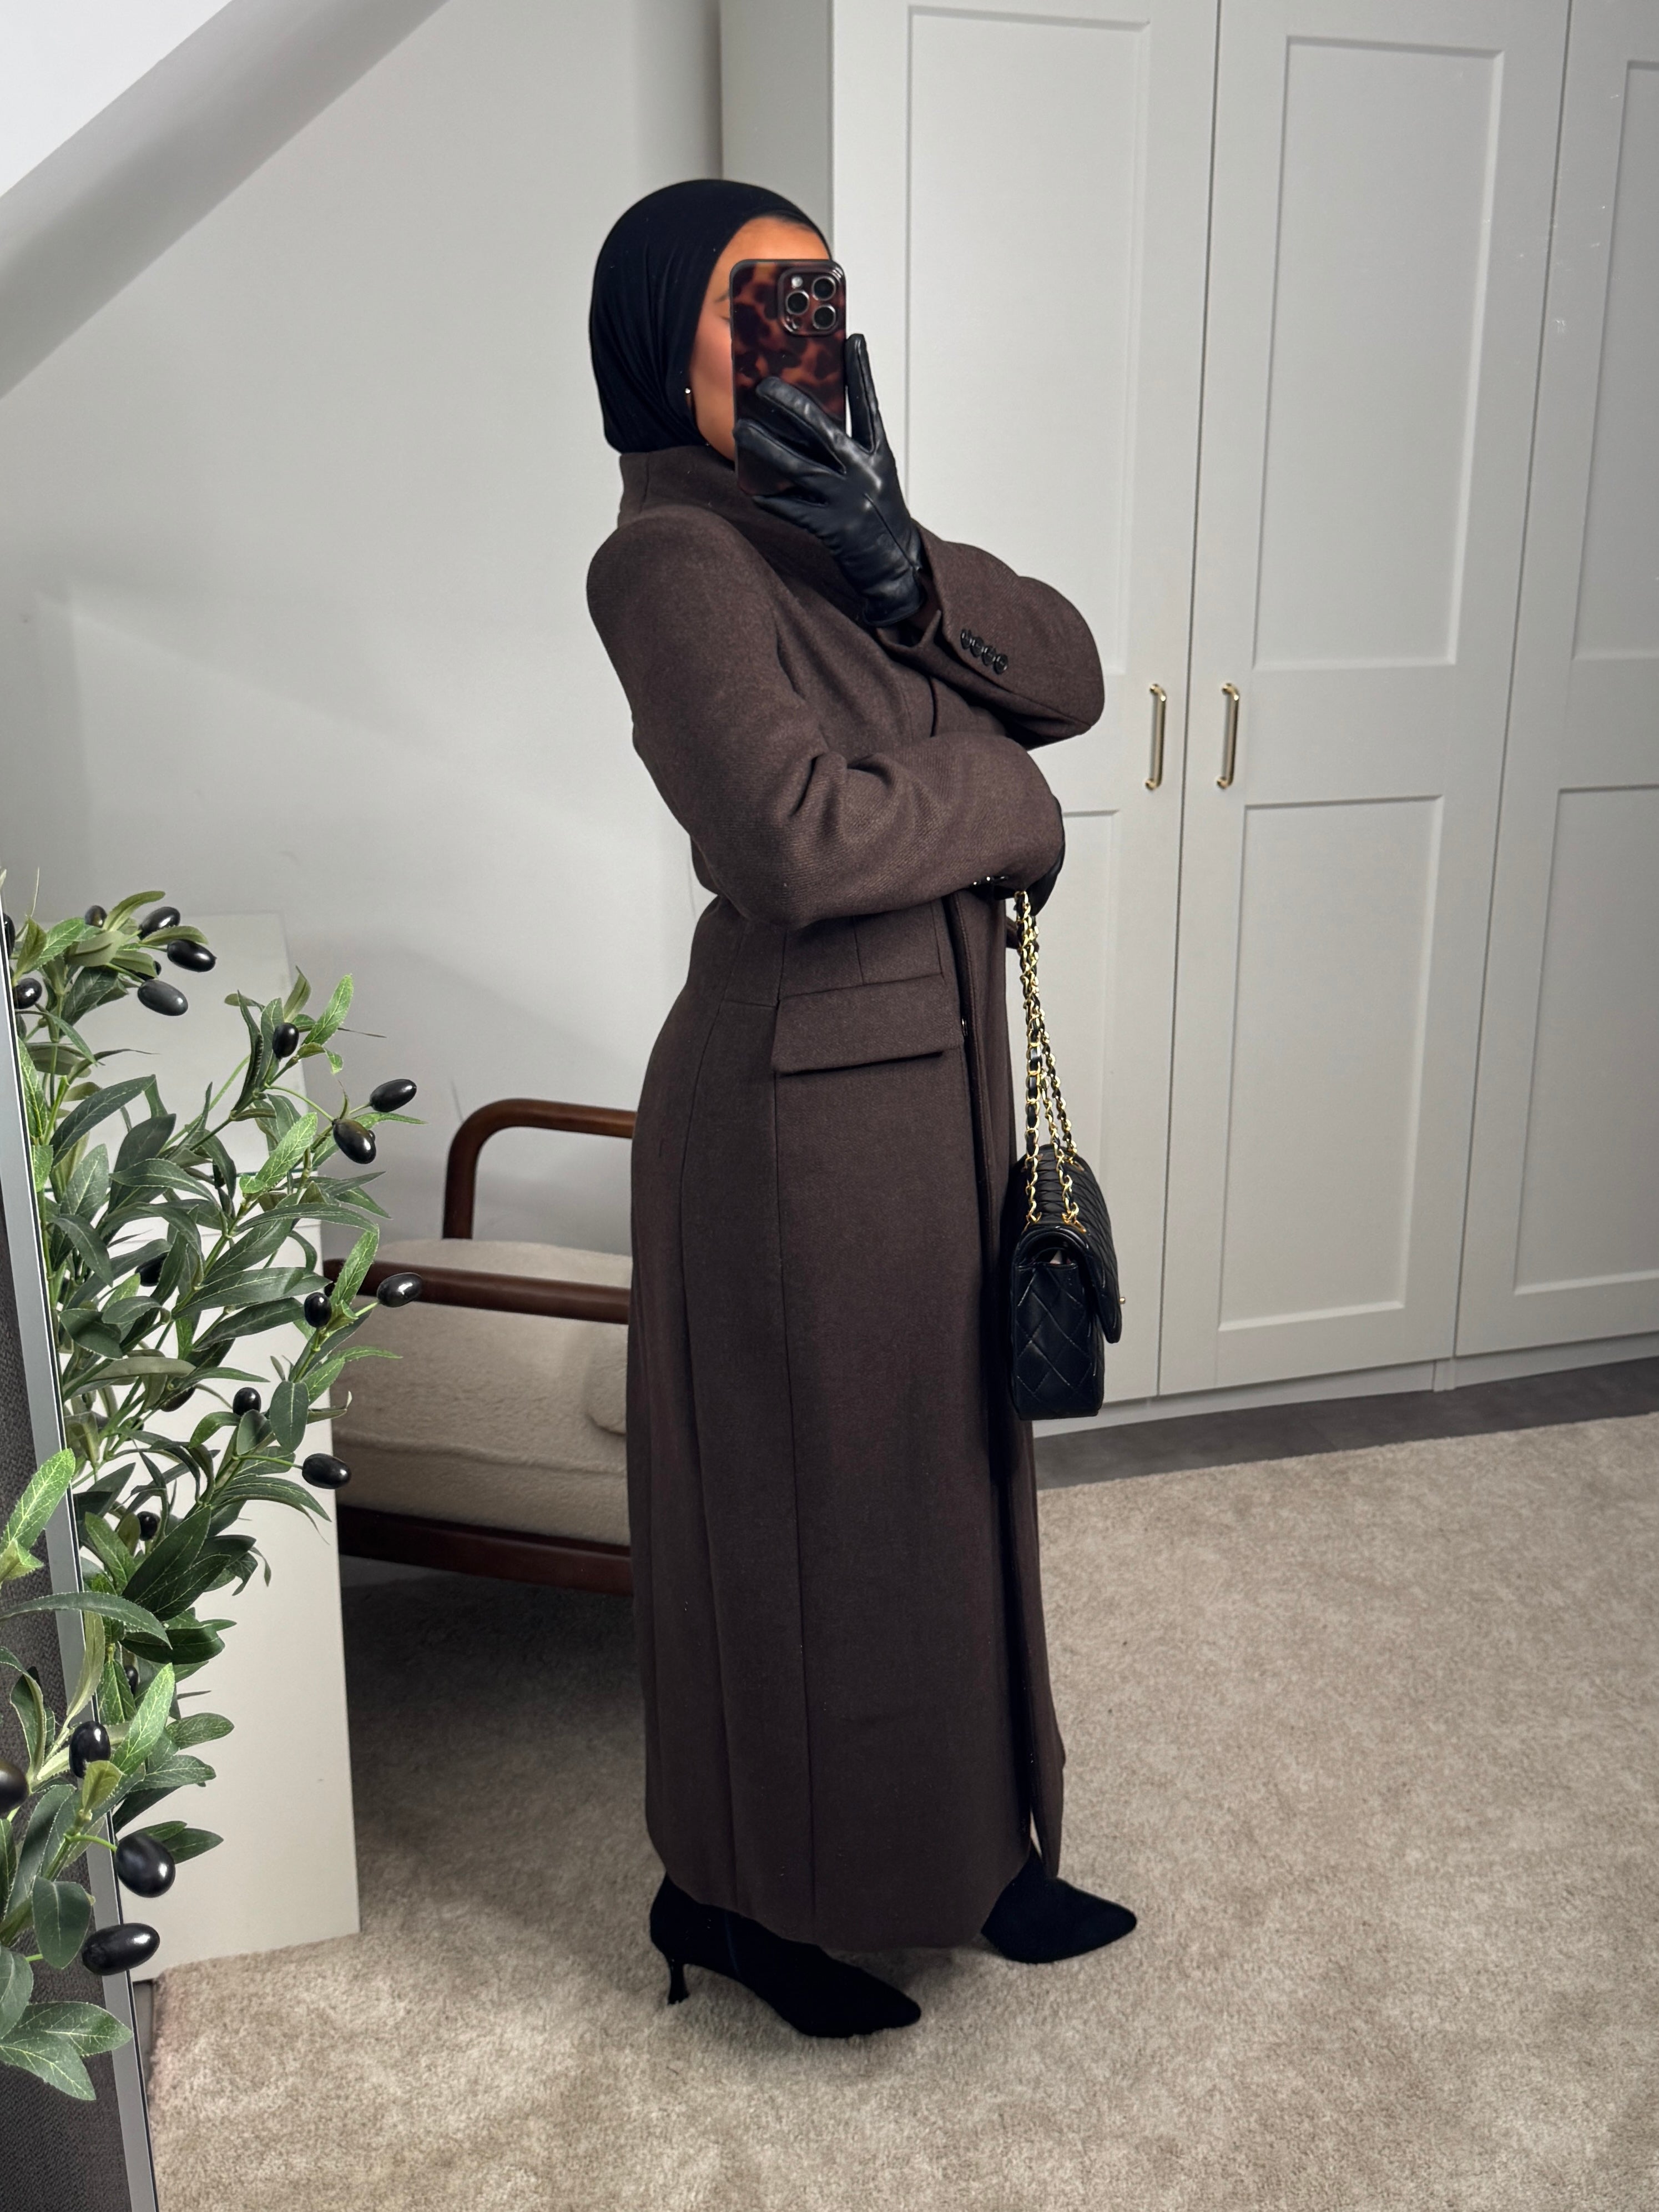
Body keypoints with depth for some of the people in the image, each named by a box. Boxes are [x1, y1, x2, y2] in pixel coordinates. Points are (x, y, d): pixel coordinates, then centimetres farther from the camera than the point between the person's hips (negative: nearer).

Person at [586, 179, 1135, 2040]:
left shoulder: (822, 536, 11)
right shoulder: (674, 556, -15)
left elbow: (1070, 678, 1)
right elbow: (798, 836, -28)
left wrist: (907, 571, -17)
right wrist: (1013, 805, -11)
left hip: (927, 1076, 9)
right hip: (805, 1103, -9)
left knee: (928, 1482, 19)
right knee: (806, 1504, 7)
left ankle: (941, 1845, 40)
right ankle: (736, 1891, 30)